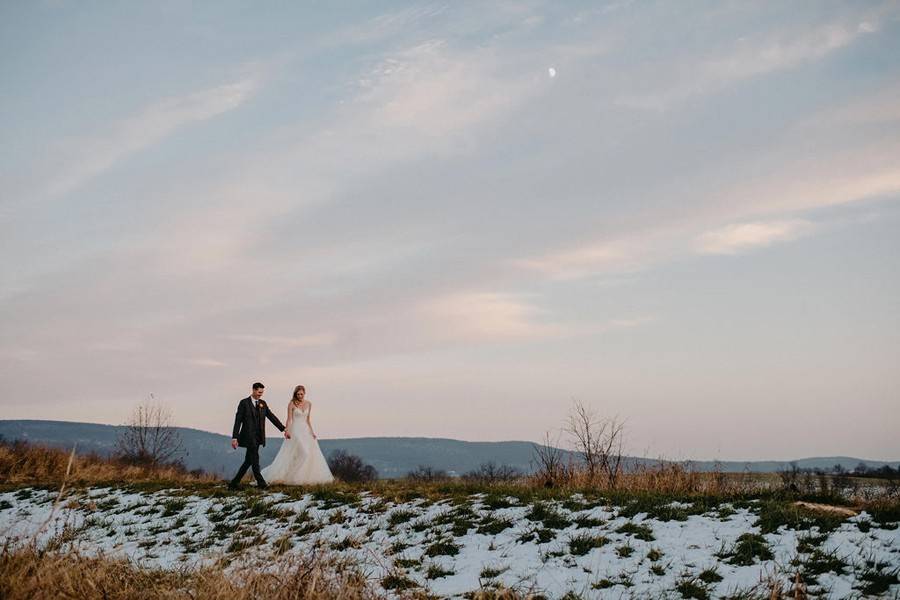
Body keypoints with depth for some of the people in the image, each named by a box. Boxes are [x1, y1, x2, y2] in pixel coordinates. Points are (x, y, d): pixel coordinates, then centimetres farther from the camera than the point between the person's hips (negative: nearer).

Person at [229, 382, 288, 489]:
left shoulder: (263, 403, 12)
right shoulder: (244, 403, -4)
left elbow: (272, 417, 11)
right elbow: (238, 421, -7)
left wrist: (284, 429, 5)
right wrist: (234, 437, -12)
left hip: (258, 437, 6)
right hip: (248, 436, -6)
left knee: (249, 461, 7)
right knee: (255, 459, -10)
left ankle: (234, 483, 15)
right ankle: (260, 482, -7)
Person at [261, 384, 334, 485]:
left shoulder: (308, 404, 8)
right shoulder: (292, 404, -6)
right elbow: (289, 419, -10)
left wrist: (312, 432, 10)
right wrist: (287, 431, -23)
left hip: (306, 430, 6)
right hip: (295, 430, -6)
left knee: (311, 453, 1)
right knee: (303, 453, -14)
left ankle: (308, 476, 10)